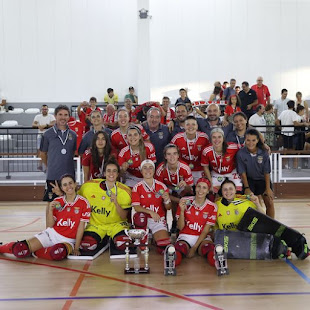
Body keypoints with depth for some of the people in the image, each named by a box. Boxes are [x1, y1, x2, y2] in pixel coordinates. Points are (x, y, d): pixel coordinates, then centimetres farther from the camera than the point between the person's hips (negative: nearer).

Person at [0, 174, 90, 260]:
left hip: (68, 240, -2)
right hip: (52, 234, 3)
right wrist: (50, 210, -14)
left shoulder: (83, 203, -7)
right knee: (20, 249, -16)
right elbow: (50, 225, 2)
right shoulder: (57, 201, 3)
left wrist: (76, 248, -8)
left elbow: (81, 227, -7)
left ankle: (31, 251, -11)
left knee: (58, 253, -39)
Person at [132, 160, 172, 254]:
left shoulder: (162, 186, 3)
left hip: (158, 219, 0)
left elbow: (168, 208, 4)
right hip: (144, 218, 0)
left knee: (164, 246, -19)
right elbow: (136, 207, -8)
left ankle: (155, 238, 18)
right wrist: (150, 212, -22)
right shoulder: (137, 187, 0)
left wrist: (166, 200, -18)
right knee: (140, 216, -37)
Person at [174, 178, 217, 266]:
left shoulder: (212, 207, -1)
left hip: (202, 238, 1)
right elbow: (180, 227, -1)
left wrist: (194, 247, -14)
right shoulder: (185, 201, 0)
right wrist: (182, 210, -17)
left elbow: (205, 231, -3)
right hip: (185, 236, 0)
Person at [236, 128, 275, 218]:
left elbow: (266, 172, -10)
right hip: (249, 180, -1)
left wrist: (268, 188, -13)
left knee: (269, 203, -6)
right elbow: (242, 173, -11)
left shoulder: (264, 153, -16)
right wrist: (247, 188, -14)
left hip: (263, 180, 1)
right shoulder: (241, 153, -17)